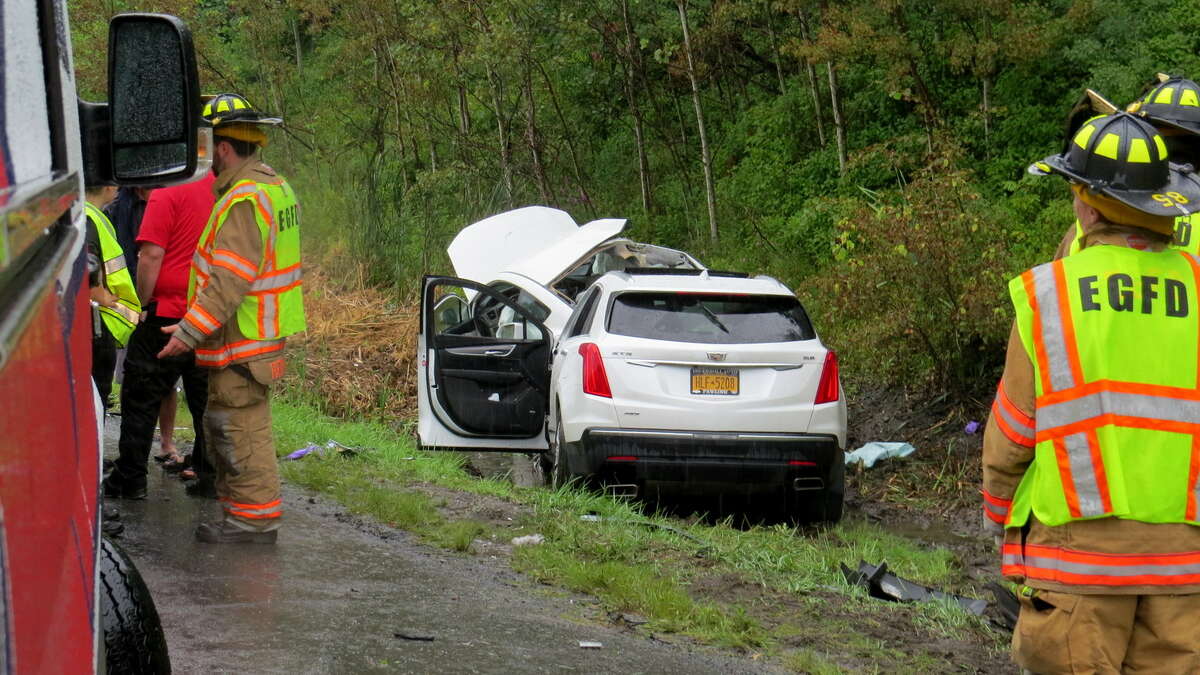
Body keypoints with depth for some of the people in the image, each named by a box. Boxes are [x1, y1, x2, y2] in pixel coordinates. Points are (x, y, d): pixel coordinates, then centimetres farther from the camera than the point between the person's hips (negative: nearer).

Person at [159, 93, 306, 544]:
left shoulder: (244, 200, -19)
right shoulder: (274, 187, 14)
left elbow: (230, 281, -25)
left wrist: (189, 333, -21)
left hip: (241, 345, -11)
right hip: (260, 334, 11)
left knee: (240, 430, -5)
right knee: (227, 428, 17)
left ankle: (255, 519, -1)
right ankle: (245, 513, 22)